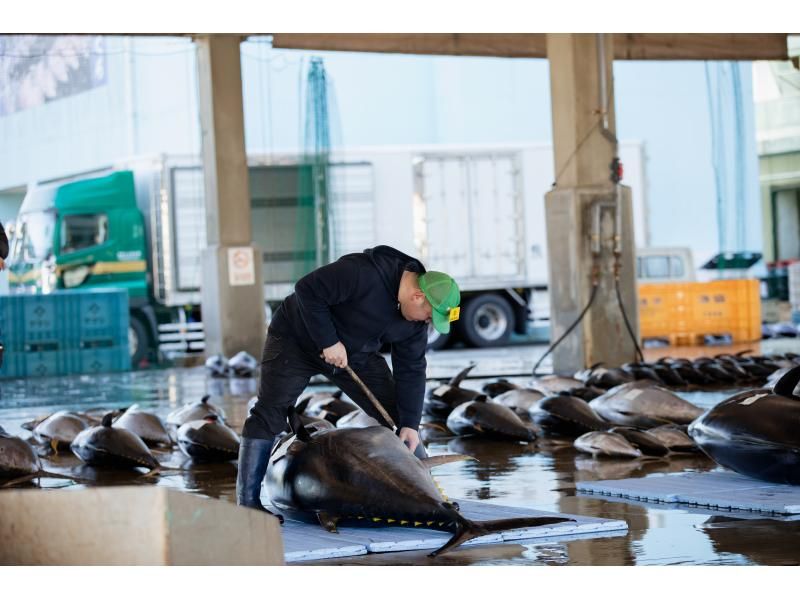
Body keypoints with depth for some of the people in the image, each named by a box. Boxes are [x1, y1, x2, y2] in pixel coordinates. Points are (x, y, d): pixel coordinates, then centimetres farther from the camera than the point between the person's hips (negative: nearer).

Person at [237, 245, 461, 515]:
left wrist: (410, 423, -13)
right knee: (269, 414, -13)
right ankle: (248, 501, -10)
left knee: (400, 415, 2)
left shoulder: (415, 318, -11)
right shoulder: (363, 273, -35)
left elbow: (410, 370, -6)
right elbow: (307, 290, -32)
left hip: (356, 354, 6)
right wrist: (328, 342, -30)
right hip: (296, 339, -6)